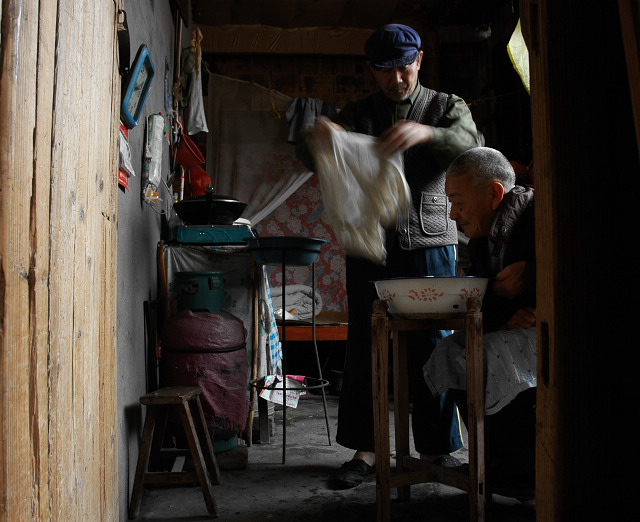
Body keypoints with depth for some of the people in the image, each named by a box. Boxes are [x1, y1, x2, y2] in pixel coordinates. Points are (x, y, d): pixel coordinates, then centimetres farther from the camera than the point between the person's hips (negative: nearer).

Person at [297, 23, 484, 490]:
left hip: (429, 244, -1)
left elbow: (471, 145, -9)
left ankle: (437, 447, 13)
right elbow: (311, 160, 5)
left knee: (432, 346, 0)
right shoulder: (356, 115, 14)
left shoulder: (446, 107, 11)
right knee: (364, 346, 1)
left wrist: (426, 133, -29)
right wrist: (316, 137, -20)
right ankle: (365, 450, 10)